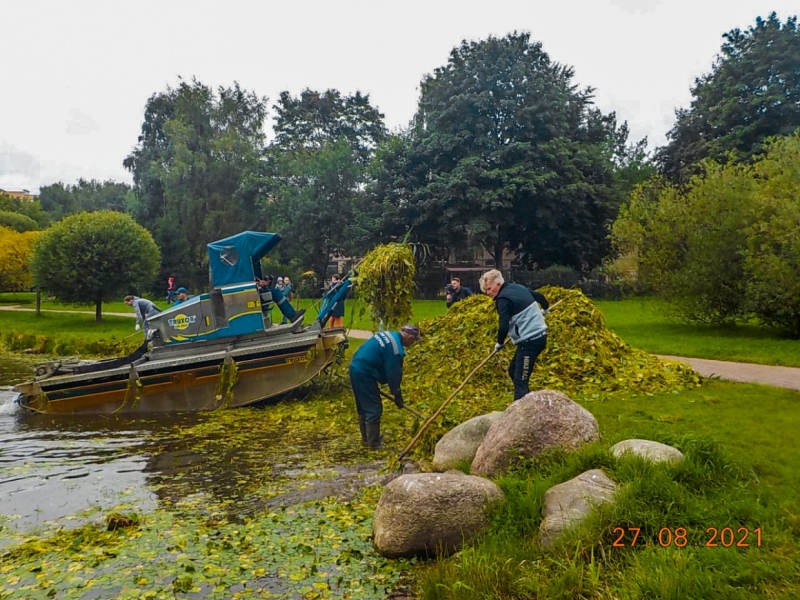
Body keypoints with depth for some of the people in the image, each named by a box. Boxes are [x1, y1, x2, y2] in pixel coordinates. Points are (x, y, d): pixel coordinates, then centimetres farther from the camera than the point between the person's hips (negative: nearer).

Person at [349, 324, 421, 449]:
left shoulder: (389, 335, 11)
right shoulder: (396, 349, -17)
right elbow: (393, 373, -11)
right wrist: (397, 395, 0)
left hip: (356, 368, 10)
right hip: (364, 373, -10)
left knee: (363, 406, 19)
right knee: (374, 408, -1)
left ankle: (366, 439, 31)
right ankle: (374, 444, 7)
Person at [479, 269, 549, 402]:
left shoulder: (503, 298, -16)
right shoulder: (518, 287, 11)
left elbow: (504, 326, -23)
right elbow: (538, 296, 27)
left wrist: (499, 343, -3)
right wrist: (544, 308, 48)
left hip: (529, 341, -10)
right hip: (539, 336, 10)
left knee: (520, 381, -12)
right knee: (514, 371, 19)